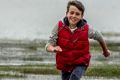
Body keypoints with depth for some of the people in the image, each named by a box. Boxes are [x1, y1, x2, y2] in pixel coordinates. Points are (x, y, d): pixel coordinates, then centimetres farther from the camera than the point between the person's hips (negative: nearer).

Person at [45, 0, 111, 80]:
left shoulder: (86, 29, -18)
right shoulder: (59, 26, -17)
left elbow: (99, 37, 3)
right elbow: (48, 46, -17)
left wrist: (106, 50, 20)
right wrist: (53, 49, -42)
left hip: (80, 64, -3)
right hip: (64, 64, 3)